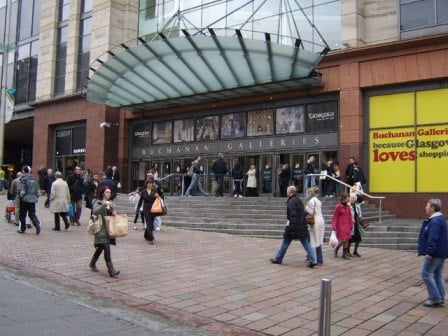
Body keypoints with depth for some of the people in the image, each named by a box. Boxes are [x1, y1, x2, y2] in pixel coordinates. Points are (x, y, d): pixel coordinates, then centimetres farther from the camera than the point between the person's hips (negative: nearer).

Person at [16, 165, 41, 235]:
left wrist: (20, 196, 2)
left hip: (25, 200, -4)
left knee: (22, 215, 8)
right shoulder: (34, 179, 7)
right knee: (32, 214, 8)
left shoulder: (23, 179, -11)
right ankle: (37, 224, -16)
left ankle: (22, 229, 15)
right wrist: (36, 197, 16)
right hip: (33, 199, 5)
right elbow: (38, 190, 10)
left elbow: (20, 190, -13)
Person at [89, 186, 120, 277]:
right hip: (101, 230, -7)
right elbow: (95, 212, -24)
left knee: (100, 248, 18)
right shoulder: (98, 202, -6)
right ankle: (111, 270, -13)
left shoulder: (110, 203, 14)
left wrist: (114, 213, 0)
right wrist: (104, 204, -33)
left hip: (109, 229, 7)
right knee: (107, 249, -13)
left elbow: (114, 212, 23)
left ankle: (92, 264, 38)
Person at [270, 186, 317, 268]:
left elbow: (293, 216, -22)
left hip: (294, 226, -8)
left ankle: (278, 259, 18)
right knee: (306, 244, 6)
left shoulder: (291, 201, -15)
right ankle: (313, 260, -1)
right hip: (302, 227, 8)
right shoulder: (298, 200, 14)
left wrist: (292, 228, -22)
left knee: (285, 243, 6)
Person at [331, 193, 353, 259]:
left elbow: (350, 216, 14)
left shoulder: (348, 206, 8)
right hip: (340, 226, -6)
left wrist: (351, 225, 12)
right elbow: (335, 217, -9)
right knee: (343, 240, -10)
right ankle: (336, 249, 15)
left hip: (347, 226, 6)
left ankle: (345, 254, 16)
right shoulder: (338, 206, -10)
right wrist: (334, 227, -12)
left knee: (346, 240, 6)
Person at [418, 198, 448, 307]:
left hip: (435, 253, -10)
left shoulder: (435, 221, -21)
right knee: (438, 275, 14)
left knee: (426, 273, -2)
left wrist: (430, 252, -24)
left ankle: (435, 298, 2)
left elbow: (433, 239, -27)